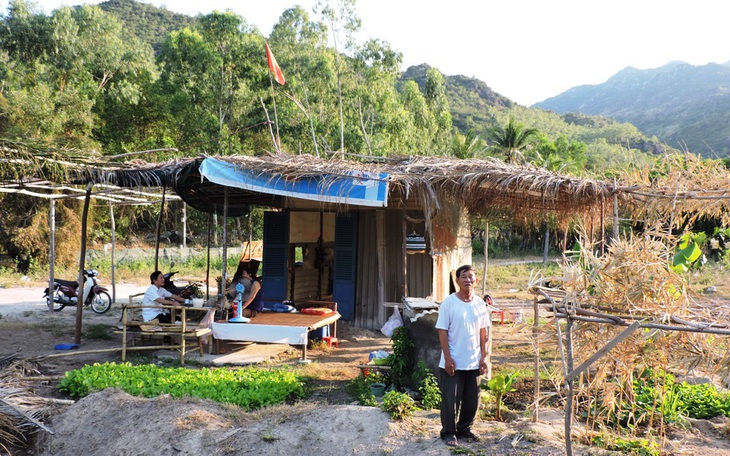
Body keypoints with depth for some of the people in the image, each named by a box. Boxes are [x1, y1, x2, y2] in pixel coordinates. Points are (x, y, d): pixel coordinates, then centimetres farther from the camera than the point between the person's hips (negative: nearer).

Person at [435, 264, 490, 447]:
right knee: (450, 399, 3)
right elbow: (442, 332, -10)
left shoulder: (480, 303, 3)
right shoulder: (449, 303, -10)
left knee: (472, 399, 14)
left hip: (474, 362, 5)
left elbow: (483, 332, 8)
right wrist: (448, 358, -14)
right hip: (453, 362, -4)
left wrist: (483, 357, 5)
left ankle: (464, 428, 33)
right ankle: (448, 432, 18)